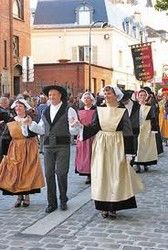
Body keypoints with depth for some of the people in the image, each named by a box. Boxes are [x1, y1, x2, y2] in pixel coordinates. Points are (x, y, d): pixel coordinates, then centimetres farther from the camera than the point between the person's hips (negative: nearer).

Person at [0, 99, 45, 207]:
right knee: (15, 173, 1)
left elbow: (32, 133, -19)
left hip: (29, 150, -2)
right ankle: (19, 196, 13)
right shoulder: (11, 122, 6)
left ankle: (27, 196, 12)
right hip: (15, 151, 3)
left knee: (28, 172, 0)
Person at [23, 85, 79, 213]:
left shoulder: (69, 111, -2)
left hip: (63, 146, -4)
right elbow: (41, 130, 15)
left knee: (61, 173, -3)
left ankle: (63, 200, 17)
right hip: (48, 146, 5)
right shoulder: (45, 112, 13)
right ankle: (52, 203, 18)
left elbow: (74, 131, -7)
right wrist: (31, 123, 1)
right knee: (49, 174, 7)